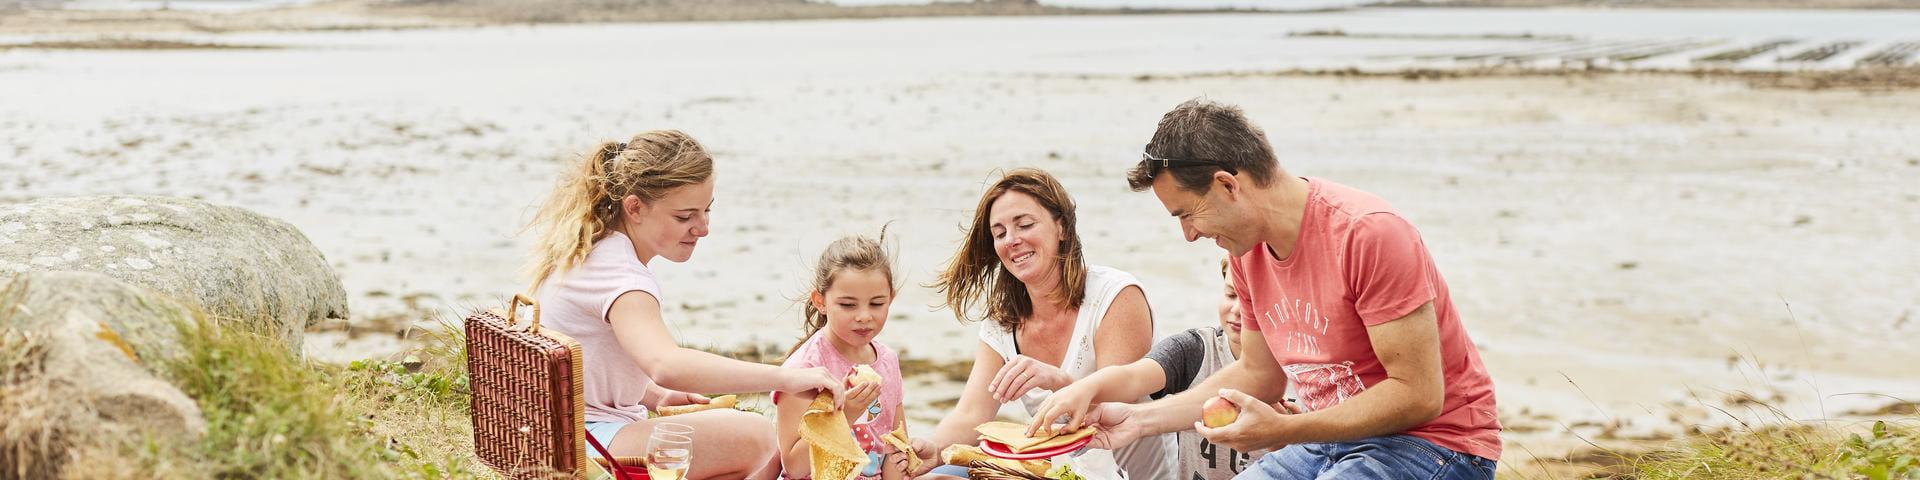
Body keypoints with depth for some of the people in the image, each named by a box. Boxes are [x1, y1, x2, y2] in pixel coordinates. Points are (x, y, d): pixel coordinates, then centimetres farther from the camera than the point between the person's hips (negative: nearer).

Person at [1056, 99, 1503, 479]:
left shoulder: (1368, 233, -21)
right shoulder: (1249, 248, 4)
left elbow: (1419, 394, -21)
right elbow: (1259, 374, 17)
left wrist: (1283, 430, -23)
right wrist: (1140, 418, 9)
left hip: (1435, 441, -8)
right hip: (1332, 439, 8)